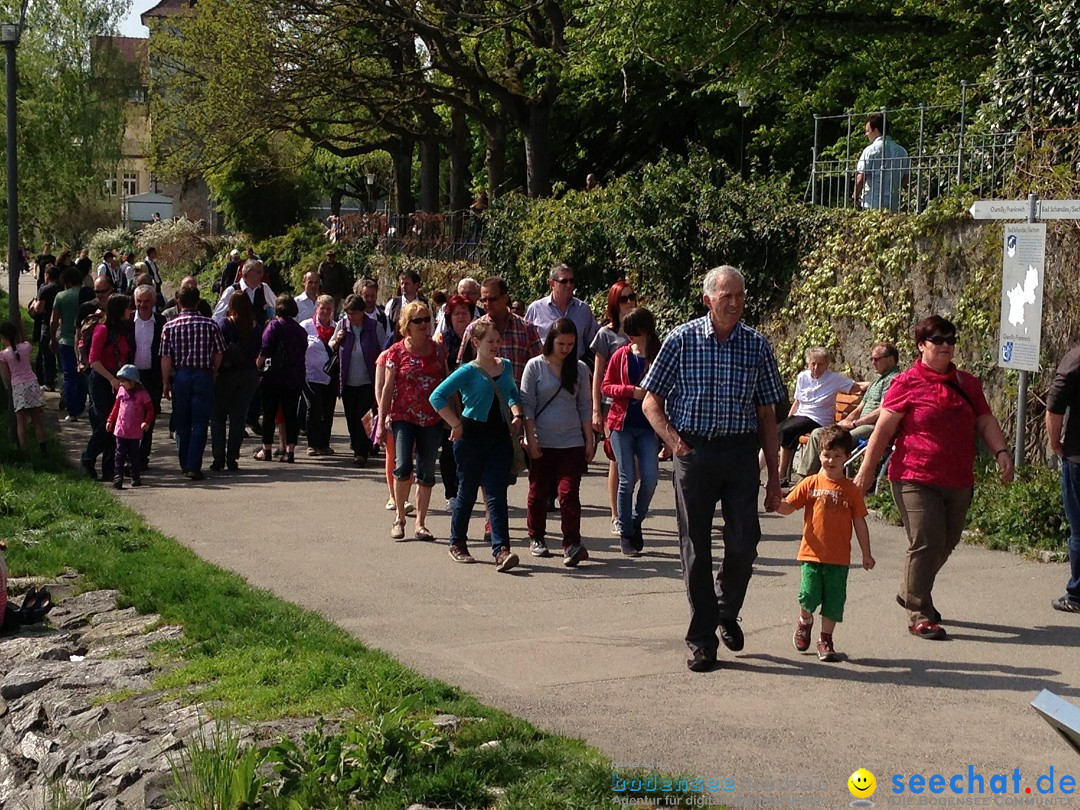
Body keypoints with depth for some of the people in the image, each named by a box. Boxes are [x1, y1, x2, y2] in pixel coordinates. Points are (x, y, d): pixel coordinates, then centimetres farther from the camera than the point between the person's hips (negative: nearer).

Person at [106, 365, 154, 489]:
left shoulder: (141, 393, -7)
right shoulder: (121, 391, 6)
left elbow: (150, 409, -4)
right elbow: (116, 406, 16)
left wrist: (147, 422, -18)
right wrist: (110, 420, 13)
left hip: (135, 432, -3)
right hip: (120, 430, 3)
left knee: (134, 455, 8)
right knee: (120, 454, -3)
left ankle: (135, 477, 16)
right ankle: (118, 476, -7)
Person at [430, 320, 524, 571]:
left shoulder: (506, 366, 9)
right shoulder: (468, 371, -8)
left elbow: (513, 394, 26)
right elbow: (437, 397, -12)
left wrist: (516, 415, 8)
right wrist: (456, 425, -12)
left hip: (500, 437, 4)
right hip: (472, 436, -4)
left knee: (497, 495, -4)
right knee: (467, 492, 7)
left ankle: (501, 550, -12)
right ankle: (457, 544, 24)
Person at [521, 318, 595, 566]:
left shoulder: (580, 369, 6)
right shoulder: (535, 366, -1)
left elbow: (585, 406, 10)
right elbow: (527, 405, -2)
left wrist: (590, 439, 6)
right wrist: (531, 439, -7)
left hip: (571, 443, 1)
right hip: (542, 443, -1)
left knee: (569, 492, -9)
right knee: (538, 492, 9)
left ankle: (572, 544, -11)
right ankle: (536, 538, 25)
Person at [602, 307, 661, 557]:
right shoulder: (621, 355, 3)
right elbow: (606, 386, 3)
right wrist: (632, 391, -12)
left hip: (648, 426, 0)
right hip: (622, 425, 0)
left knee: (650, 477, -8)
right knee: (626, 479, -1)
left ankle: (636, 521, 17)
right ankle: (625, 534, 10)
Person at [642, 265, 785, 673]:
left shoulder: (757, 345, 5)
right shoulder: (681, 340, -1)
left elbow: (767, 414, 9)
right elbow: (651, 401, 3)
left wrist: (774, 476, 6)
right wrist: (672, 438, -15)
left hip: (742, 453, 2)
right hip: (694, 452, -1)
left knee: (744, 542, -3)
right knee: (696, 548, 3)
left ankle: (727, 611, 28)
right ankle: (702, 641, 13)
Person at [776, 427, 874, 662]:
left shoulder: (851, 490, 3)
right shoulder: (810, 484, 2)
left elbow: (860, 523, 7)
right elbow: (787, 507, 1)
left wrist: (866, 554, 7)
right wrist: (775, 502, -22)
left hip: (839, 557, 1)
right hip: (812, 554, -1)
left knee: (834, 599, 3)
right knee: (809, 595, -4)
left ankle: (826, 639, 18)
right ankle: (804, 622, 28)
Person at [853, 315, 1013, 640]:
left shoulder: (968, 384, 14)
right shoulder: (907, 383, -3)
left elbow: (986, 422, 13)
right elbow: (883, 430, -4)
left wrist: (1001, 453, -5)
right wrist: (866, 472, -6)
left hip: (958, 482, 6)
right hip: (916, 480, -6)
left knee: (946, 543, 14)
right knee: (927, 543, -11)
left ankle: (911, 593, 36)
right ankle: (919, 615, -1)